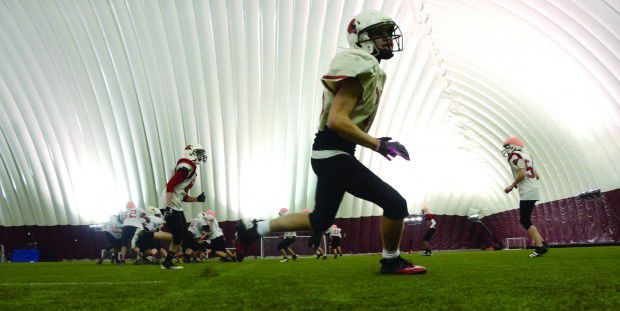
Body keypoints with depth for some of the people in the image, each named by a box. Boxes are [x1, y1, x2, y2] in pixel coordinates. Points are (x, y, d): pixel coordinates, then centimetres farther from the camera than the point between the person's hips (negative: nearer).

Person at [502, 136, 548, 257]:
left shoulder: (514, 157, -9)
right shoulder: (526, 156, 19)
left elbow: (522, 173, -21)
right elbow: (537, 176, 20)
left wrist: (511, 186, -9)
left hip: (527, 193, -9)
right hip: (534, 190, 9)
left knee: (525, 221, -6)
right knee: (524, 220, 15)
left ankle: (540, 247, -9)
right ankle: (541, 242, 13)